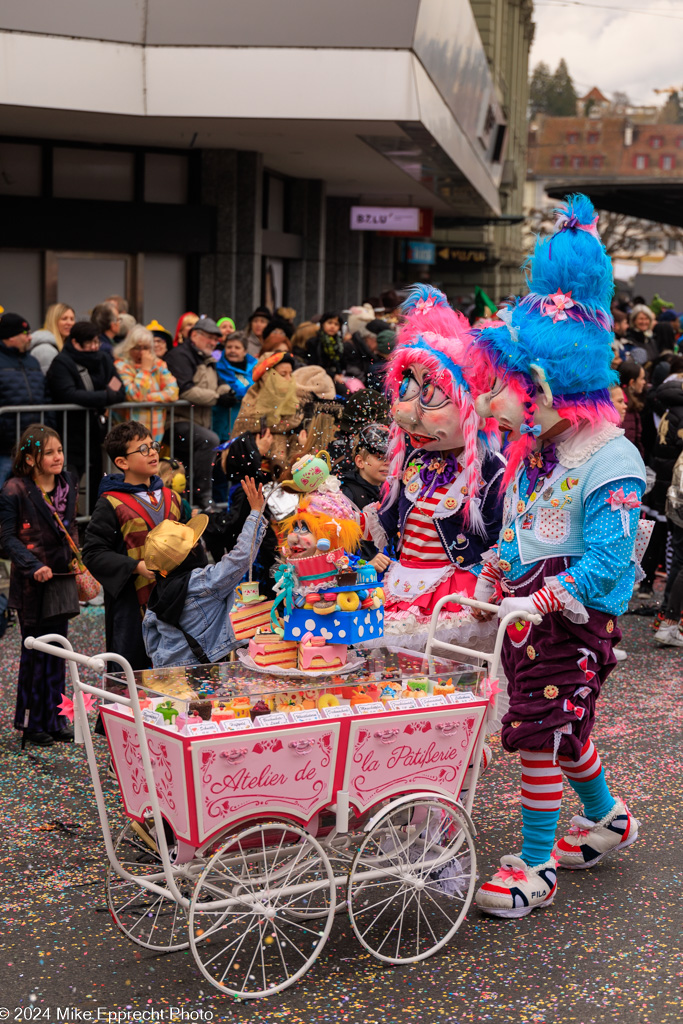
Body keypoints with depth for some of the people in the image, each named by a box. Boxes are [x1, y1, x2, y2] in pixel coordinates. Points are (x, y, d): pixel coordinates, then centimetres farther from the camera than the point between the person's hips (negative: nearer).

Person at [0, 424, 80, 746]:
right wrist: (34, 566, -25)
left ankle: (53, 720, 19)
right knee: (35, 653, 1)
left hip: (62, 579, 6)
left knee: (57, 652, 10)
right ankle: (31, 723, 13)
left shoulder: (68, 484, 7)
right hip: (32, 584, -6)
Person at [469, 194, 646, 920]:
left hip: (574, 620, -8)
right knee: (558, 729, 18)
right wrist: (490, 582, 4)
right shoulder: (531, 450, 8)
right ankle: (607, 817, 40)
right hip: (527, 610, 8)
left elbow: (605, 562, -23)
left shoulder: (609, 464, -19)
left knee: (541, 731, -5)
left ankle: (535, 863, 6)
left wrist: (539, 602, -27)